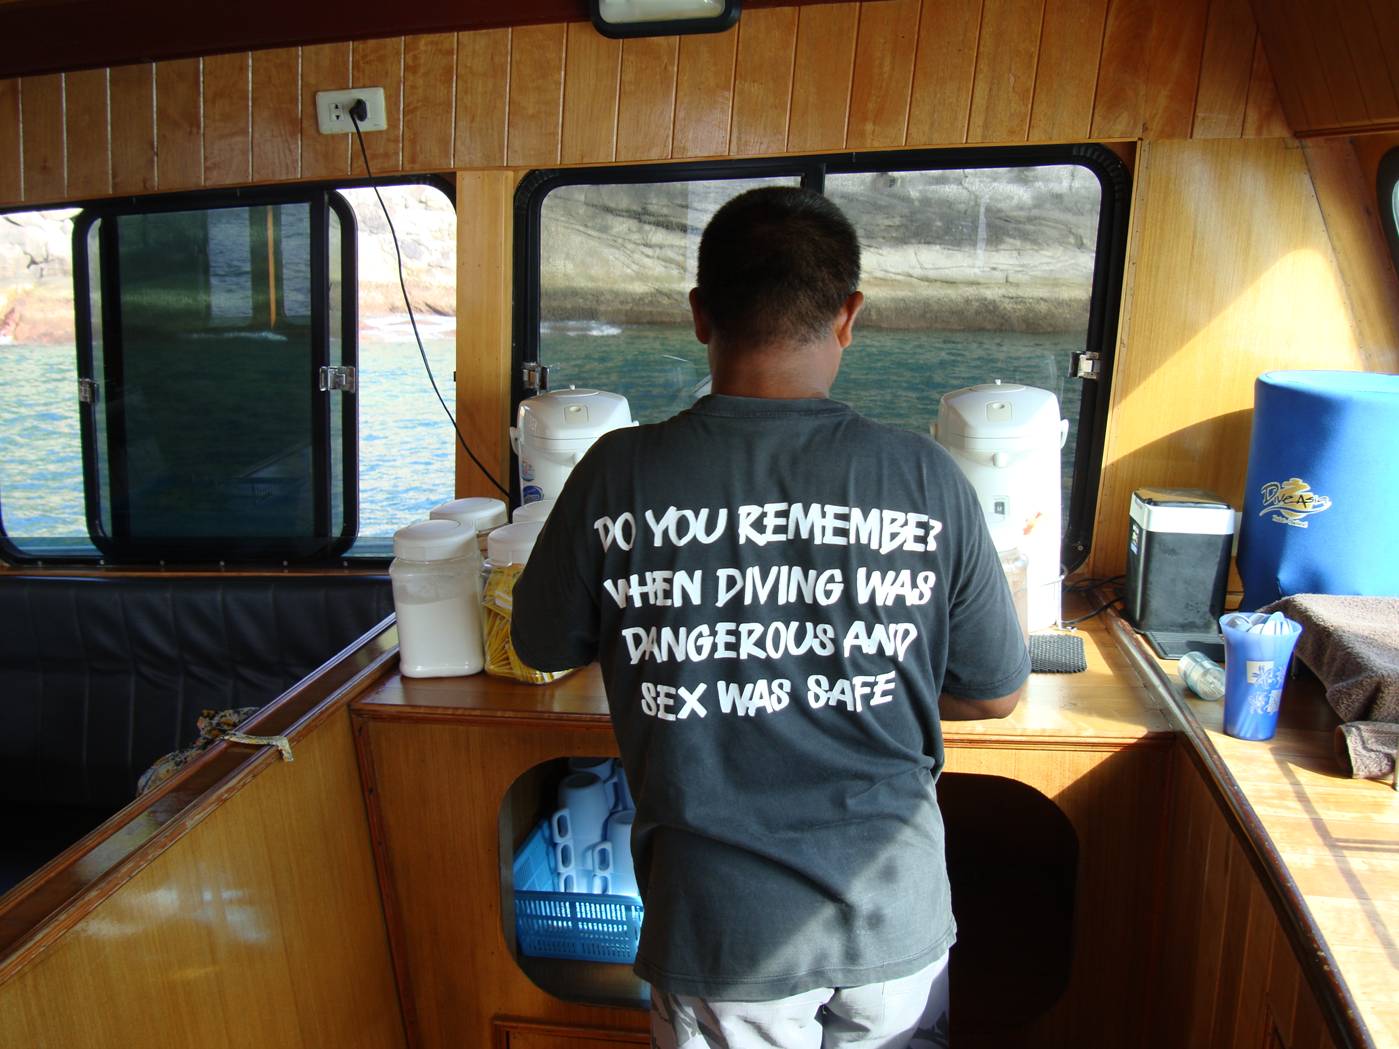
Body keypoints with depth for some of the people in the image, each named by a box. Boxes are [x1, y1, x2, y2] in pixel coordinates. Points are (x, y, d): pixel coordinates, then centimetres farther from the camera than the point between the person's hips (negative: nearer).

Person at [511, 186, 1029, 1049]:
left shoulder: (618, 476, -16)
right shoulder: (927, 479, -14)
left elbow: (544, 648, 1)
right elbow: (995, 695, -2)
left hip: (720, 923, -1)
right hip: (897, 911, 2)